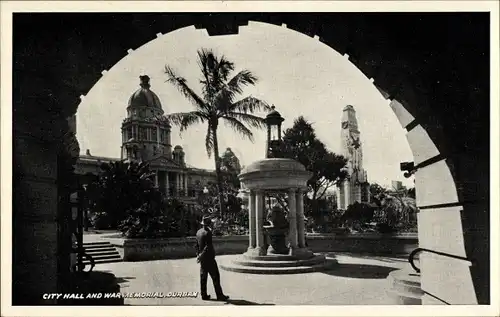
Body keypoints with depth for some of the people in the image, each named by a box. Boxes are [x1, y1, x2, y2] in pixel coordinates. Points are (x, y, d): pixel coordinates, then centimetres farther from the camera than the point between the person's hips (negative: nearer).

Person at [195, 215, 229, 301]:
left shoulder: (198, 232, 7)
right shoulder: (208, 232, -17)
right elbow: (207, 246, -22)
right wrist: (200, 256, -17)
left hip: (202, 259, 8)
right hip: (209, 258, -8)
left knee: (203, 277, 12)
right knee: (215, 277, -1)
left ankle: (204, 295, 16)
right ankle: (219, 295, 2)